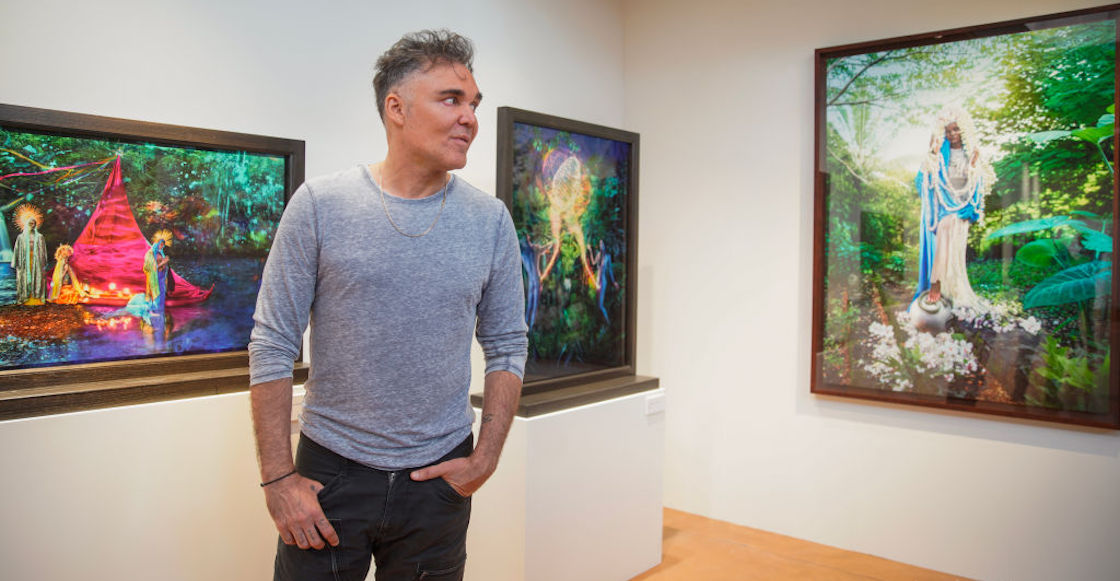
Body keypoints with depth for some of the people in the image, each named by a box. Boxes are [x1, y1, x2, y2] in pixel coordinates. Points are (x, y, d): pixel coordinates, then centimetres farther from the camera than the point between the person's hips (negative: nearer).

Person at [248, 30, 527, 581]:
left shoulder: (490, 220, -1)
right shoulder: (319, 205, -7)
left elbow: (508, 347, 4)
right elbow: (272, 346, -6)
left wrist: (485, 459, -2)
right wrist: (278, 478, -7)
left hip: (438, 476, 2)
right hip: (331, 471, -1)